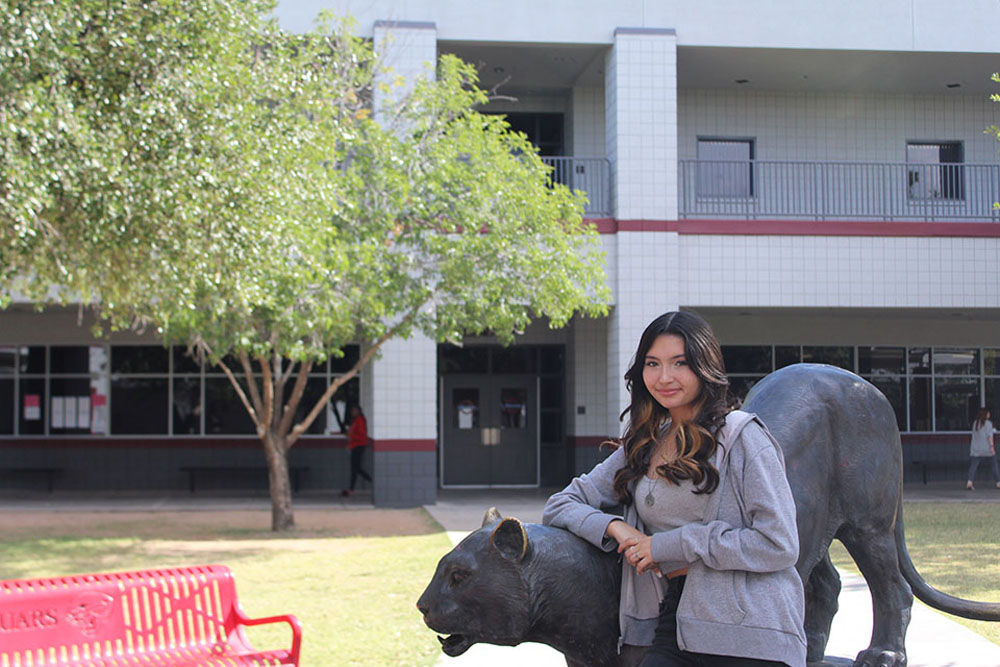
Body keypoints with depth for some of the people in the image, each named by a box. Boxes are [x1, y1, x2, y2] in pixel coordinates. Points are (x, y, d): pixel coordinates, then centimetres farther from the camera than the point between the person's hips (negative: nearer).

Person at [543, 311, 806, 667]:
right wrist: (617, 528, -4)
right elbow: (560, 505, 17)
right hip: (670, 629, 4)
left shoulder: (742, 435, -3)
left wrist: (673, 545, -9)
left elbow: (779, 545, -10)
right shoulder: (641, 447, 15)